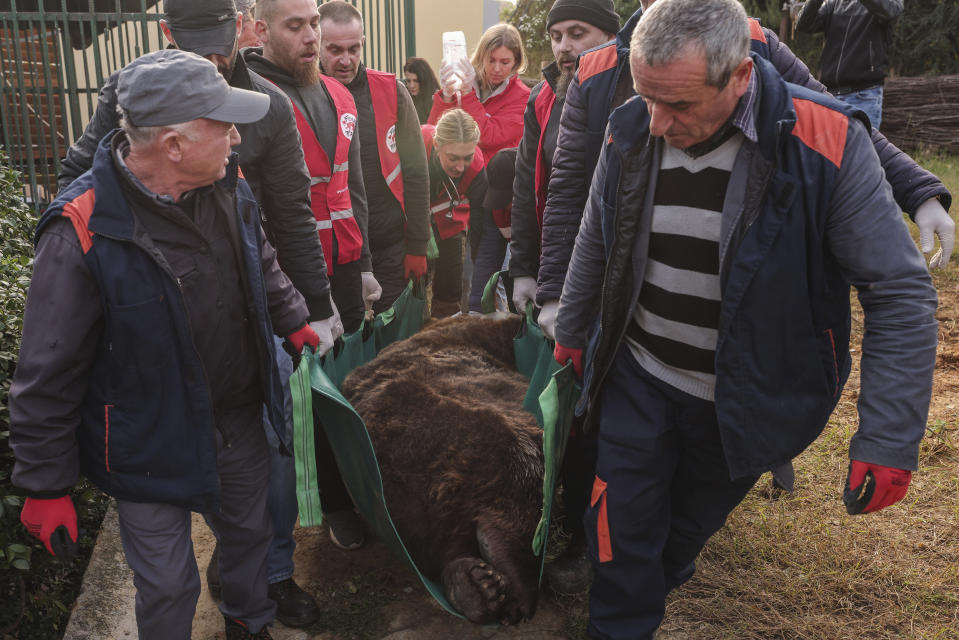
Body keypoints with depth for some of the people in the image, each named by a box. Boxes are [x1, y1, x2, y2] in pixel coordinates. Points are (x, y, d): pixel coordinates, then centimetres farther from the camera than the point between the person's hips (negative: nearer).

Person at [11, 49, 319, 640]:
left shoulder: (228, 186, -8)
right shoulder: (84, 236, -27)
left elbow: (262, 264, 15)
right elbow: (47, 380, -19)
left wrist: (294, 321, 15)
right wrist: (46, 486, -12)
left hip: (240, 419, 7)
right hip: (152, 447, -6)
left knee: (251, 530, 27)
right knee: (168, 586, 9)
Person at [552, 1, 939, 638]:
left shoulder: (828, 144, -23)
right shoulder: (630, 132, -11)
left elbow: (902, 297, -19)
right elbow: (595, 245, 7)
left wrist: (888, 442, -21)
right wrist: (571, 334, 17)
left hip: (745, 402, -1)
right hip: (638, 378, 2)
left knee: (694, 519, 21)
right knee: (623, 525, 6)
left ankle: (662, 580, 53)